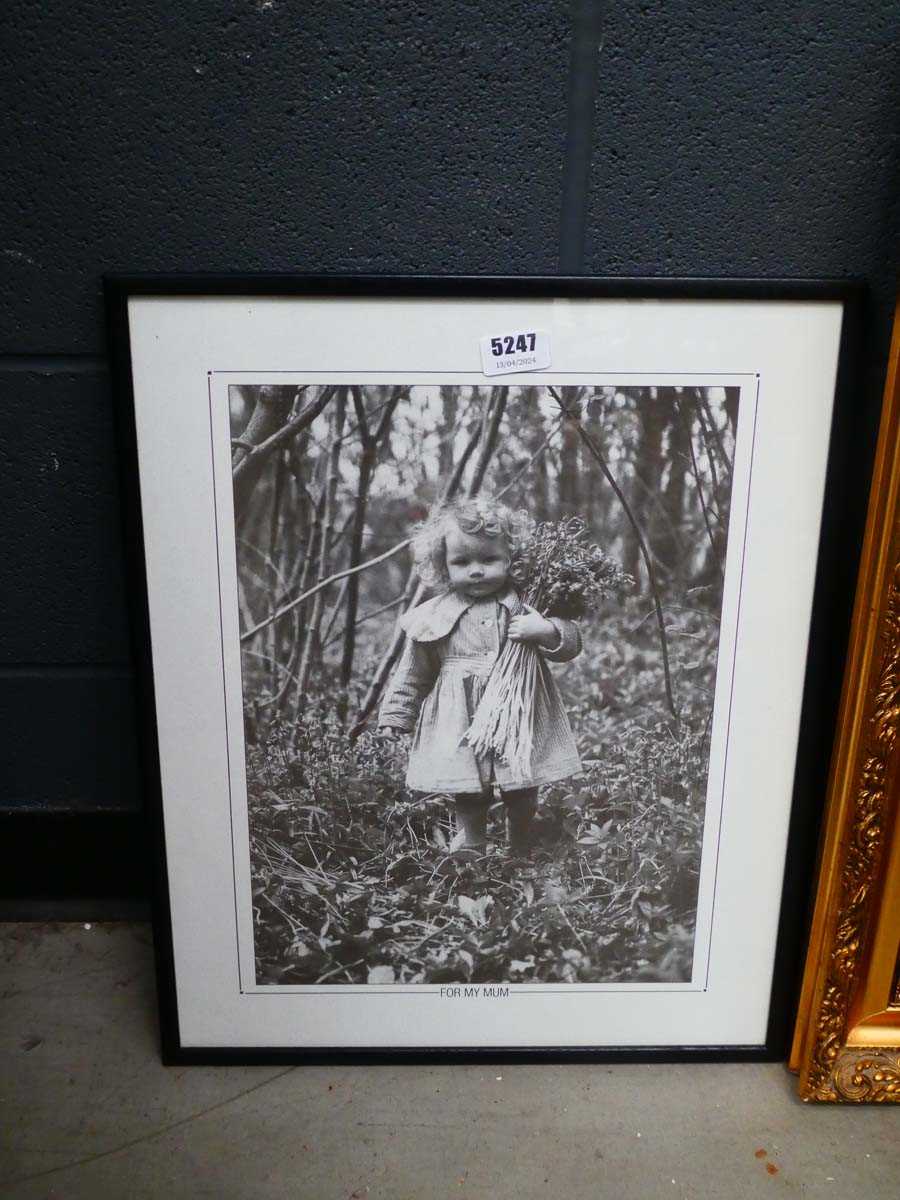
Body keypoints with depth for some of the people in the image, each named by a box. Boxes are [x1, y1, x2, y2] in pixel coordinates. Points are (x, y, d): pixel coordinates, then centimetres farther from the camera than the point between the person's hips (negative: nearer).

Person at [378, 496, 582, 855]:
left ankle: (522, 857, 36)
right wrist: (395, 716, 9)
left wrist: (547, 630, -20)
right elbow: (413, 674, 9)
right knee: (468, 803, 5)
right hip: (461, 728, -1)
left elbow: (571, 643, 0)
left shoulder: (527, 604, -1)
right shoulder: (435, 616, -1)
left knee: (523, 805, 15)